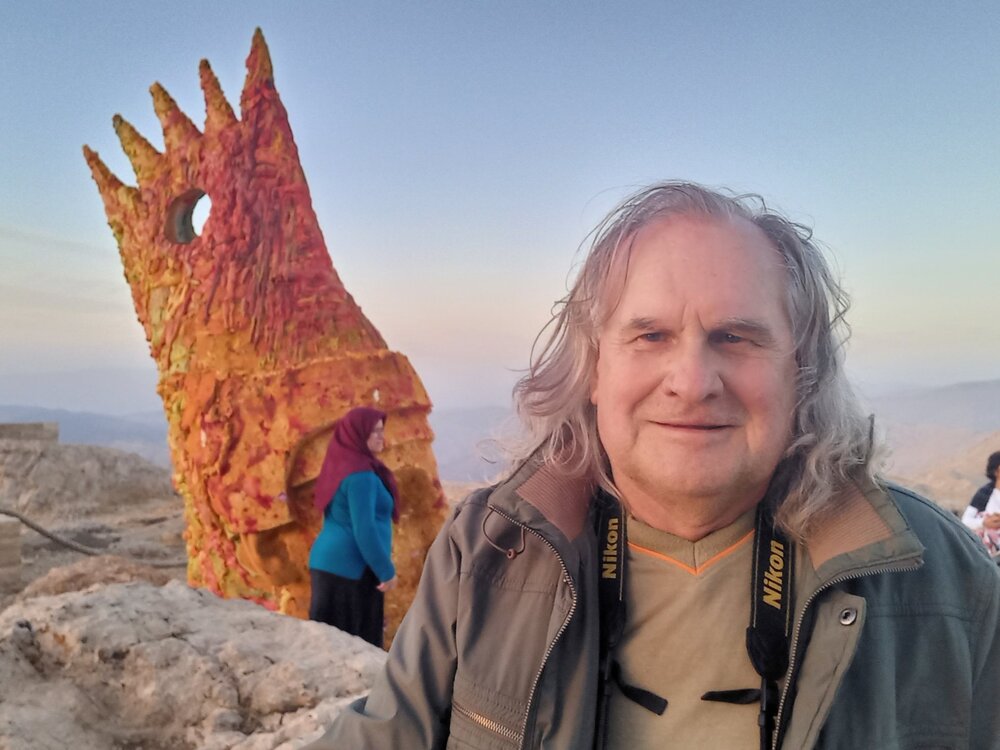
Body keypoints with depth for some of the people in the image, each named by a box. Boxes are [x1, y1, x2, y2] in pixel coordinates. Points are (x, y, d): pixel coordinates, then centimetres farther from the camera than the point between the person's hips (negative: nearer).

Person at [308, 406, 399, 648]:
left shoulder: (340, 465, 11)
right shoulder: (360, 474, -17)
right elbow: (364, 529, -21)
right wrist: (386, 570, -14)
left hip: (329, 562, 9)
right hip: (351, 568, -9)